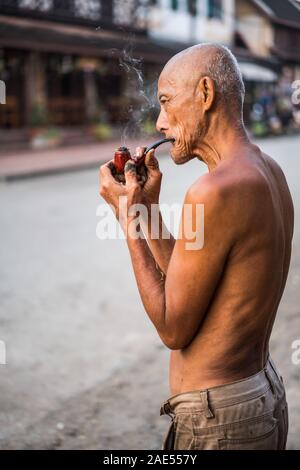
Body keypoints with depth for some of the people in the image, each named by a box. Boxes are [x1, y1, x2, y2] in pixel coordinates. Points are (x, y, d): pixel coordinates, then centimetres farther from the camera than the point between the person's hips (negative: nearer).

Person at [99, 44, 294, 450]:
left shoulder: (215, 191, -24)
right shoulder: (268, 173, 4)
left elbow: (173, 329, -17)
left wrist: (128, 219, -12)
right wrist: (147, 207, 8)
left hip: (219, 418, -9)